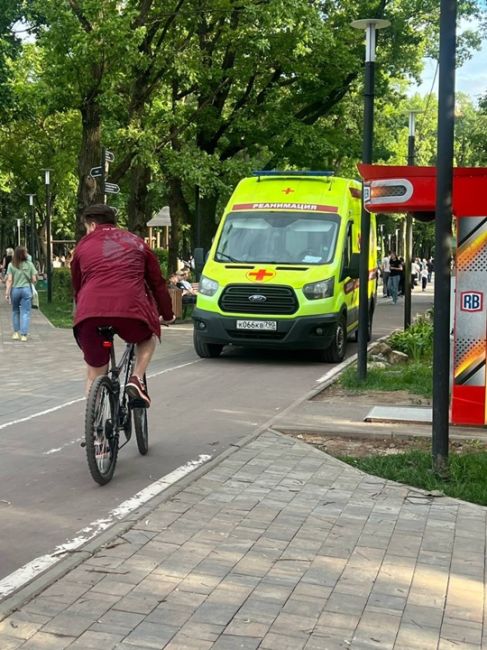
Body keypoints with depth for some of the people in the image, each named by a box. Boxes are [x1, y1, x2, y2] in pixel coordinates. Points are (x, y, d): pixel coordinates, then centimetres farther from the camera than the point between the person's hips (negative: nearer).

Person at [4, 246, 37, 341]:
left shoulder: (11, 265, -1)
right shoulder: (29, 264, -1)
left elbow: (9, 280, -6)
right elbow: (34, 280, -1)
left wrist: (7, 293, -4)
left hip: (15, 289, 1)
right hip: (26, 289, -1)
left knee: (15, 311, 17)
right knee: (25, 312, 2)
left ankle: (16, 332, 18)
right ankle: (24, 334, -1)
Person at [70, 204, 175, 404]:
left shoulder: (83, 246, 24)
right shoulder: (136, 243, 25)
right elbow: (157, 283, 27)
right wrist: (167, 315, 39)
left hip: (90, 313, 1)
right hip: (131, 309, 0)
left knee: (94, 373, 18)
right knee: (150, 335, 32)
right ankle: (136, 379, 11)